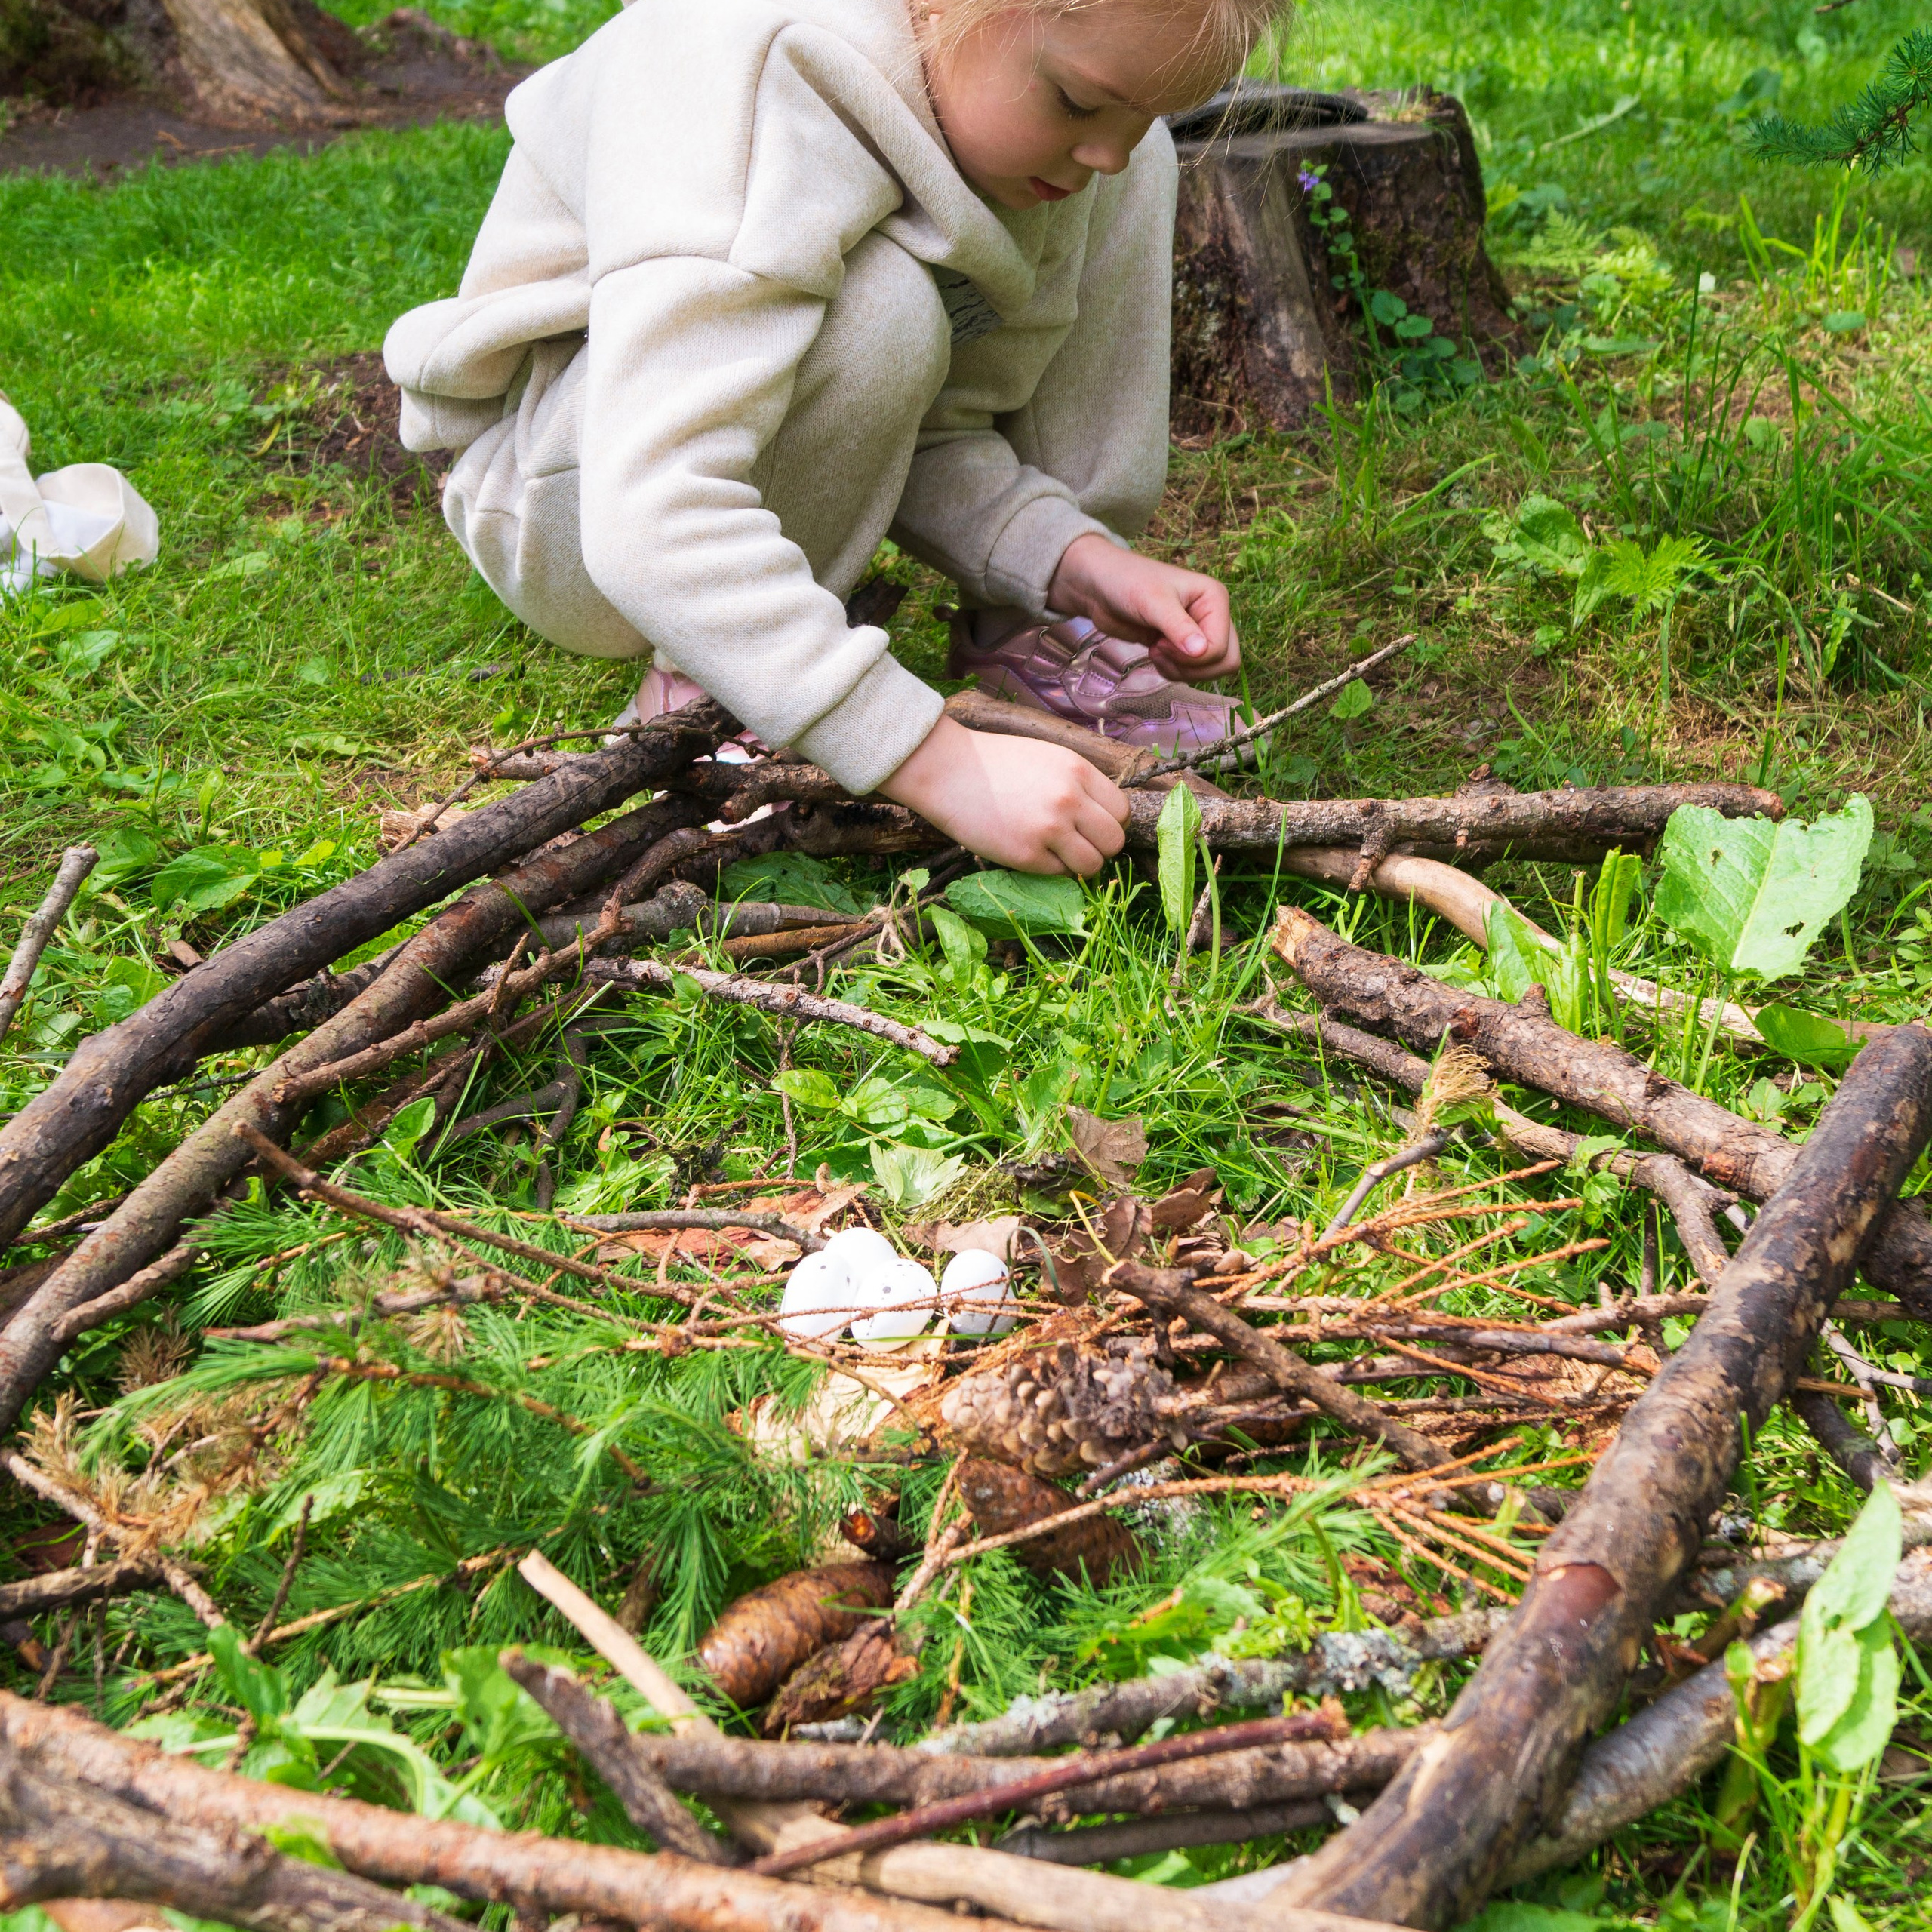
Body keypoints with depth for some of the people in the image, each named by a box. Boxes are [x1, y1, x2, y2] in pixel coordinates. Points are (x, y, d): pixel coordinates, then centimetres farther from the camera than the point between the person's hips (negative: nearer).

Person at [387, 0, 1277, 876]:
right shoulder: (752, 80, -35)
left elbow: (933, 433, -8)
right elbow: (651, 522, -45)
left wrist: (1075, 560, -27)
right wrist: (941, 763, -48)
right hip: (570, 495, -6)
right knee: (871, 311, -37)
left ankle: (1028, 634, -5)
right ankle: (702, 695, -15)